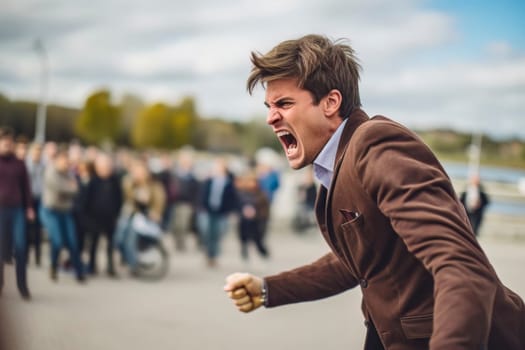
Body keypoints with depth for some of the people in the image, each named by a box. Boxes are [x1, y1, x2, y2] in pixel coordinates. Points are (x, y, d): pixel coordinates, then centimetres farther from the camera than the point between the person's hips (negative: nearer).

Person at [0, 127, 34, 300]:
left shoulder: (19, 164, 10)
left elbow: (26, 187, 12)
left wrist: (29, 208, 5)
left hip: (17, 209, 1)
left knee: (20, 247, -5)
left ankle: (23, 286, 1)